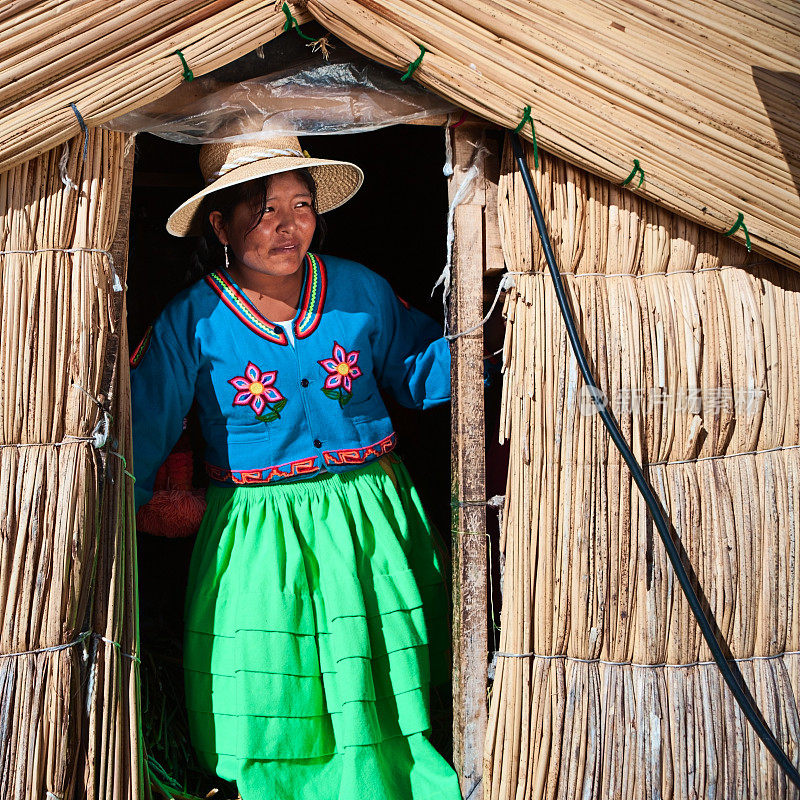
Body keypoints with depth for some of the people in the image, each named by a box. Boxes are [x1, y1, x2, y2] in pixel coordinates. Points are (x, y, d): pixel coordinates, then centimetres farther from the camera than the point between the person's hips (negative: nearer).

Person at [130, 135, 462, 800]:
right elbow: (140, 435, -3)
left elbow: (421, 371, 12)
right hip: (259, 540, -2)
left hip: (370, 520, 2)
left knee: (380, 705, 10)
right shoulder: (192, 322, -7)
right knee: (271, 714, 5)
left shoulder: (363, 291, -1)